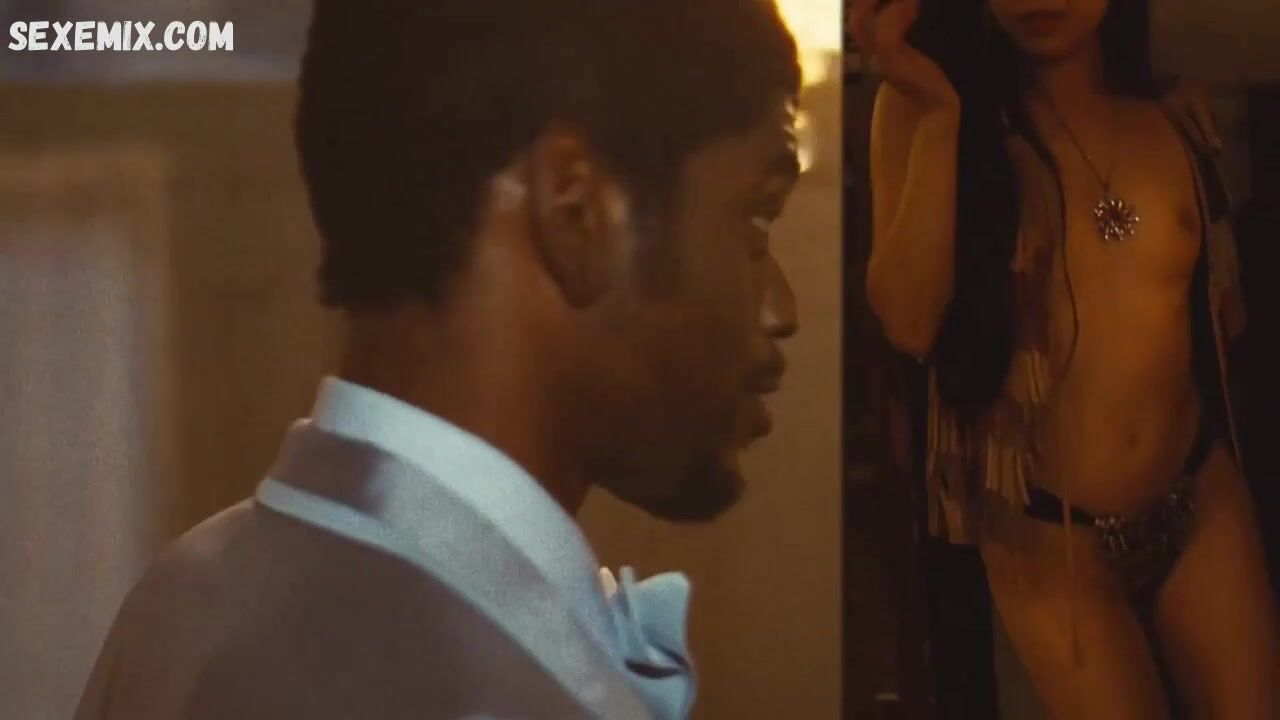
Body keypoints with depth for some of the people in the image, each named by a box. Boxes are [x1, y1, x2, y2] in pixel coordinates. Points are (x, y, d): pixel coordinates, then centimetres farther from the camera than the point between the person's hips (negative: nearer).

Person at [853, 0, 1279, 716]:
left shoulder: (1173, 118, 2)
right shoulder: (925, 97, -6)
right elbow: (910, 323, -18)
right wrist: (934, 116, -23)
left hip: (1203, 502, 3)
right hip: (1045, 530, -3)